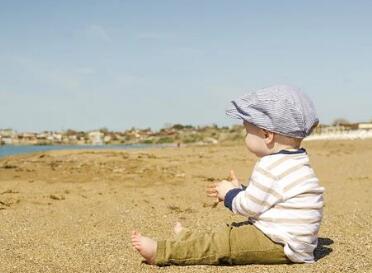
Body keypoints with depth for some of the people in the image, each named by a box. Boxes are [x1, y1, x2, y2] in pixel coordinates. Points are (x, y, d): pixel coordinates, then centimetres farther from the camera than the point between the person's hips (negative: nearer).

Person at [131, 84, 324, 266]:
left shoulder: (271, 167, -20)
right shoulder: (293, 162, 14)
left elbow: (249, 206, -16)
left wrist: (230, 194, 3)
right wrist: (238, 190, 22)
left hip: (280, 246, -10)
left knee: (224, 242, -11)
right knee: (232, 232, 19)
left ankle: (160, 252, -11)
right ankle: (187, 241, 30)